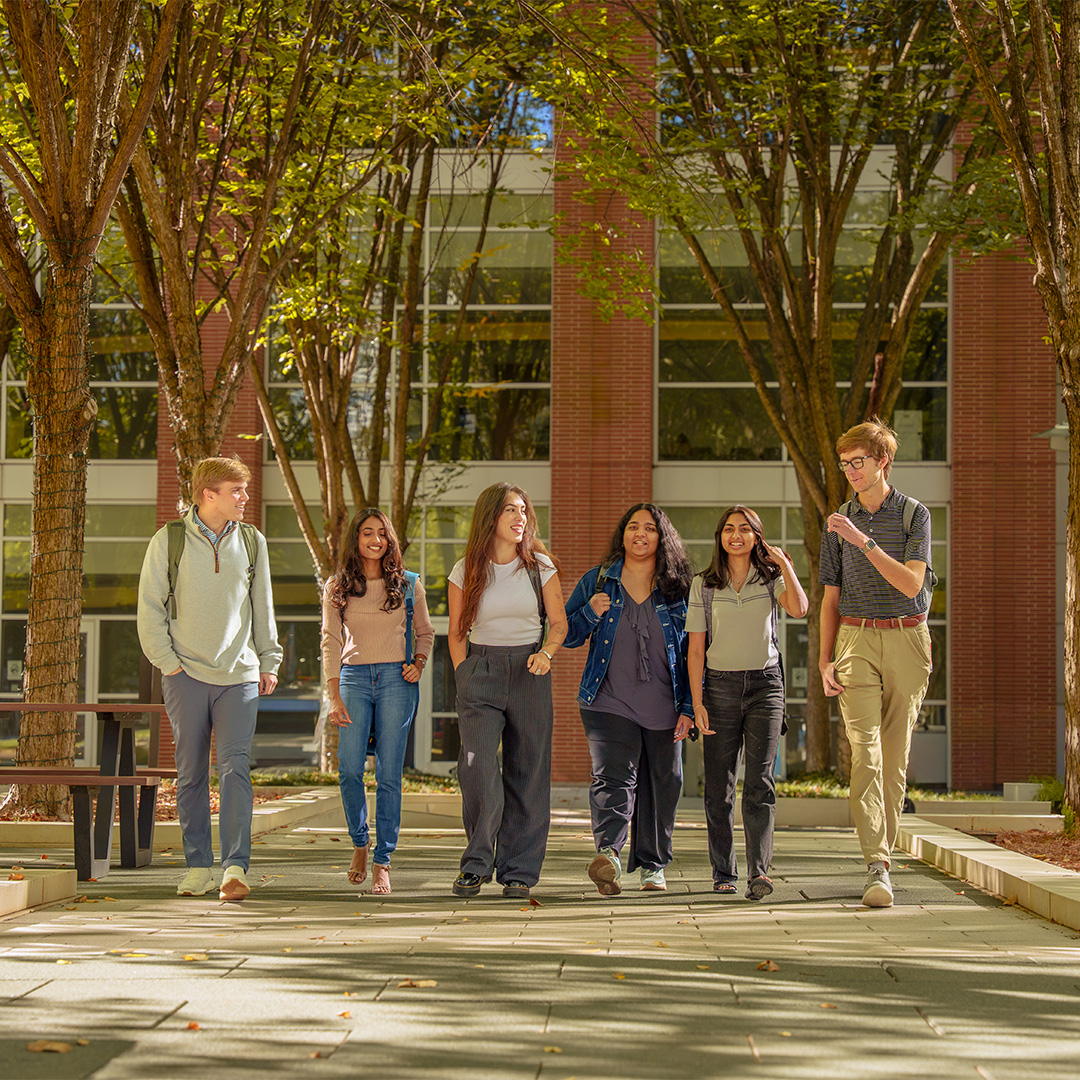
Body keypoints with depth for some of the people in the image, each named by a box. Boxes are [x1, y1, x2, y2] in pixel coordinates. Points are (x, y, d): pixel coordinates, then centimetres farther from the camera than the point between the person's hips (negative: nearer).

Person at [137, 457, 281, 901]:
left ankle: (235, 868, -15)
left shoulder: (251, 541, 9)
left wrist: (268, 661, 14)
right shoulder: (169, 540, 1)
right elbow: (149, 608, 2)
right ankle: (198, 866, 12)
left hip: (239, 674, 1)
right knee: (191, 772, 4)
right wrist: (168, 662, -4)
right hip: (186, 674, -1)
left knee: (235, 767, -11)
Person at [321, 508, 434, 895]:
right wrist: (334, 695, -7)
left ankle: (383, 862, 3)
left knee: (389, 773, -3)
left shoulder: (408, 584, 8)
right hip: (354, 678, 0)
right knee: (349, 769, -8)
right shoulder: (337, 587, 7)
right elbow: (331, 640, 1)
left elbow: (425, 632, 19)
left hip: (396, 679, 0)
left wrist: (419, 663, -1)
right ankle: (360, 841, 18)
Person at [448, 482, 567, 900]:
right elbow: (456, 633, 10)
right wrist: (464, 679, 0)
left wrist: (545, 654, -12)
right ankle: (477, 862, -2)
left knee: (527, 772, 0)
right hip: (481, 669, -1)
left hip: (529, 672, 1)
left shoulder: (540, 567, 4)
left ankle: (518, 871, 9)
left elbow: (559, 624, 7)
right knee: (477, 764, -17)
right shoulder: (465, 571, 4)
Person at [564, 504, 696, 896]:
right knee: (613, 778, -19)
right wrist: (590, 613, -8)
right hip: (609, 702, -1)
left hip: (664, 709, 2)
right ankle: (608, 853, -36)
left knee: (661, 785, 8)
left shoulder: (679, 588, 6)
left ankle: (652, 864, 23)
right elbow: (566, 635, 12)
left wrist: (690, 707, 0)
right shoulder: (597, 581, 8)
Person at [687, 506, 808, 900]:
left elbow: (798, 608, -15)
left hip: (765, 683, -1)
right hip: (720, 686, 1)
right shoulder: (704, 585, 7)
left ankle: (759, 870, -16)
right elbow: (696, 649, 4)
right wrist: (697, 701, -3)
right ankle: (724, 873, 10)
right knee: (719, 784, 1)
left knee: (760, 782, -10)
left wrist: (785, 564, -7)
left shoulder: (771, 578, 7)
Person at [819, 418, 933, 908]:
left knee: (896, 757, 2)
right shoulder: (839, 523, 11)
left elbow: (910, 582, -11)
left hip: (906, 638, -1)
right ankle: (877, 868, -19)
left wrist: (863, 541, -18)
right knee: (865, 752, -13)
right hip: (856, 639, 1)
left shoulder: (914, 514, 2)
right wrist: (825, 661, 6)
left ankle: (883, 848, 15)